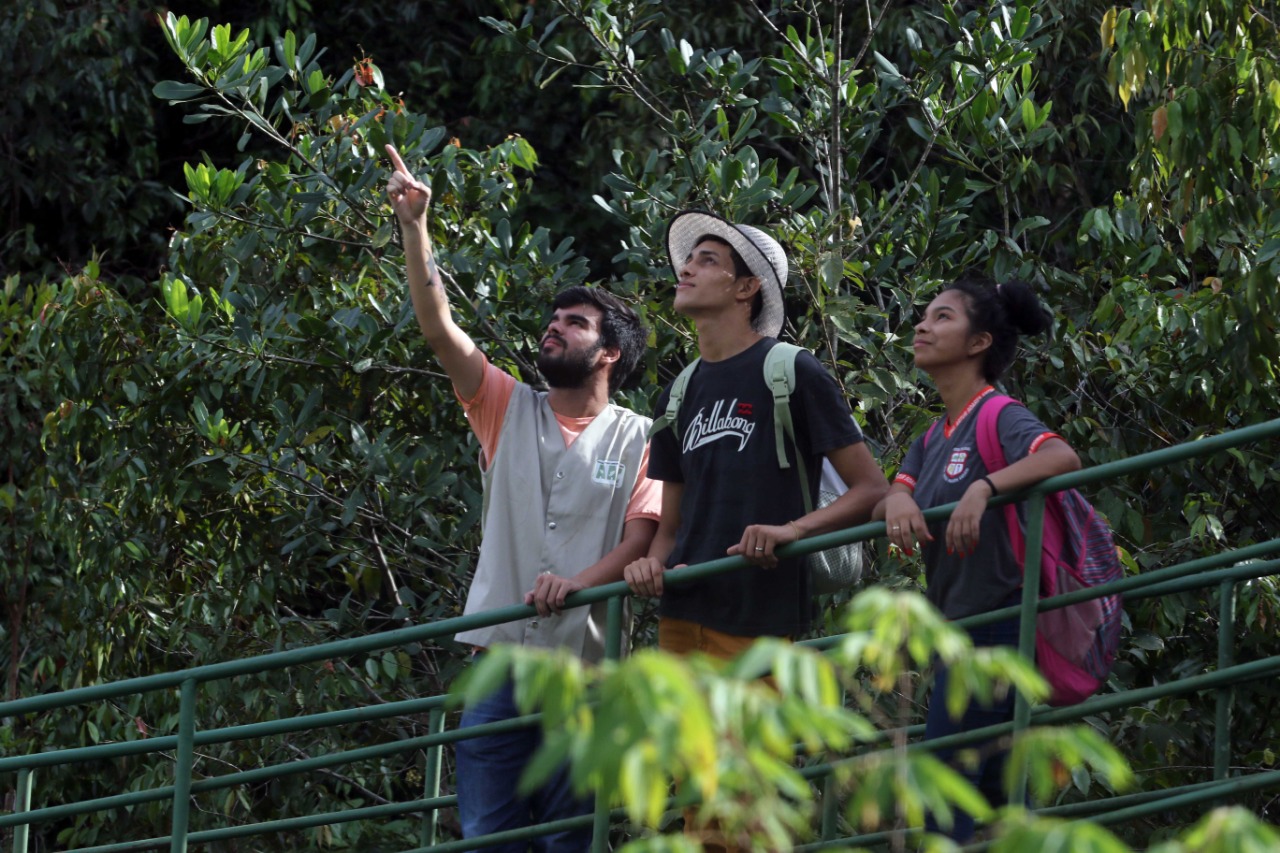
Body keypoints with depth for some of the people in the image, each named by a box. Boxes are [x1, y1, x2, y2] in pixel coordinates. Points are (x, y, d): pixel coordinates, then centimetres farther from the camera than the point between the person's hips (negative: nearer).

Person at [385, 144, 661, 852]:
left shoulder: (639, 440, 6)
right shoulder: (508, 411, 12)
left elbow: (642, 538, -4)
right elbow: (439, 327, 3)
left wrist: (576, 582, -22)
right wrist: (414, 227, -7)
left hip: (584, 661, -2)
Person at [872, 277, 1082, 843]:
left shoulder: (997, 418, -11)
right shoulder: (932, 440, 17)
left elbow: (1062, 456, -30)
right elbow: (882, 503, 4)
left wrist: (983, 487, -43)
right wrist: (896, 501, -20)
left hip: (996, 621, -10)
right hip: (958, 630, 10)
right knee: (998, 786, 12)